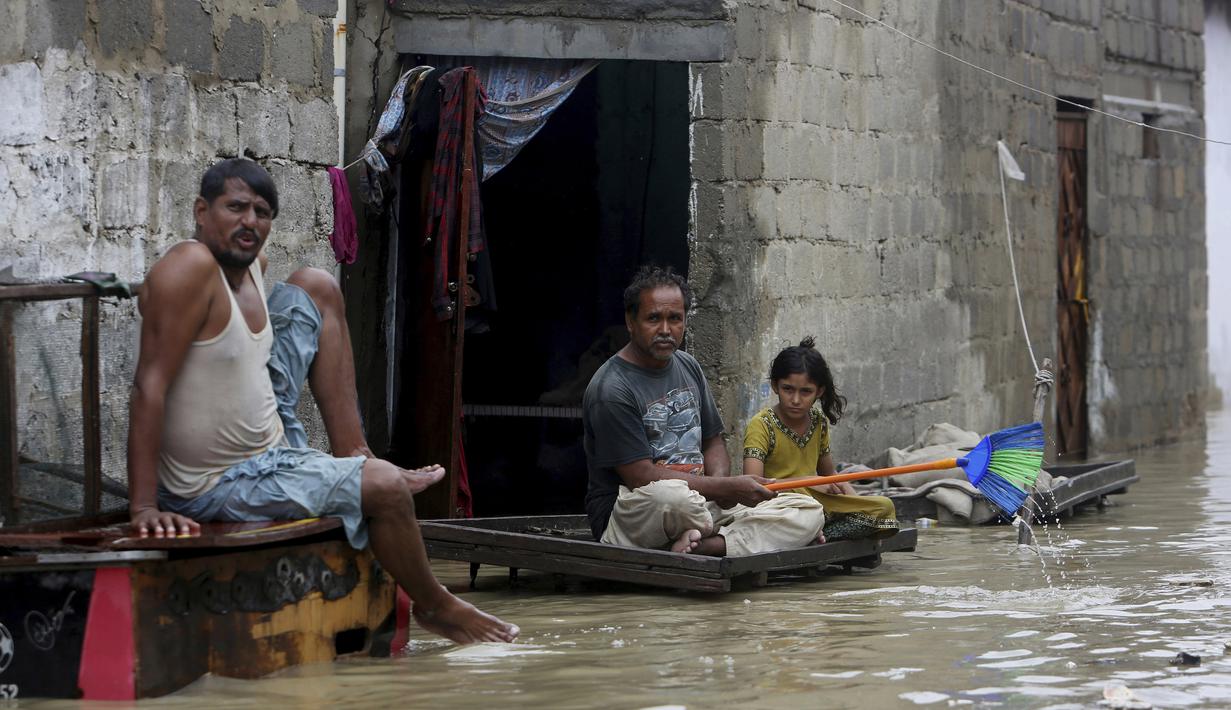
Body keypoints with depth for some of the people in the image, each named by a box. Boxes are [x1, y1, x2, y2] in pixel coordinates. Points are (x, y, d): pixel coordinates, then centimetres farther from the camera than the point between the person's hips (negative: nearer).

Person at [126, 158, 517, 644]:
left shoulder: (251, 263, 1)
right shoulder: (192, 267, -27)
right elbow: (150, 386, -30)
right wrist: (144, 507, -34)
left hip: (269, 436, 10)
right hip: (219, 487, -10)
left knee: (315, 289, 11)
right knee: (386, 488, -15)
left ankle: (353, 457, 13)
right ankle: (435, 607, 14)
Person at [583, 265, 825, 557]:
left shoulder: (688, 367, 15)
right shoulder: (610, 390, -13)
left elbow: (713, 442, 20)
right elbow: (642, 477, -17)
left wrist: (719, 478, -6)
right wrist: (725, 488, -19)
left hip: (698, 505, 8)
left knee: (808, 512, -10)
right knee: (672, 495, -45)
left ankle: (706, 545, -29)